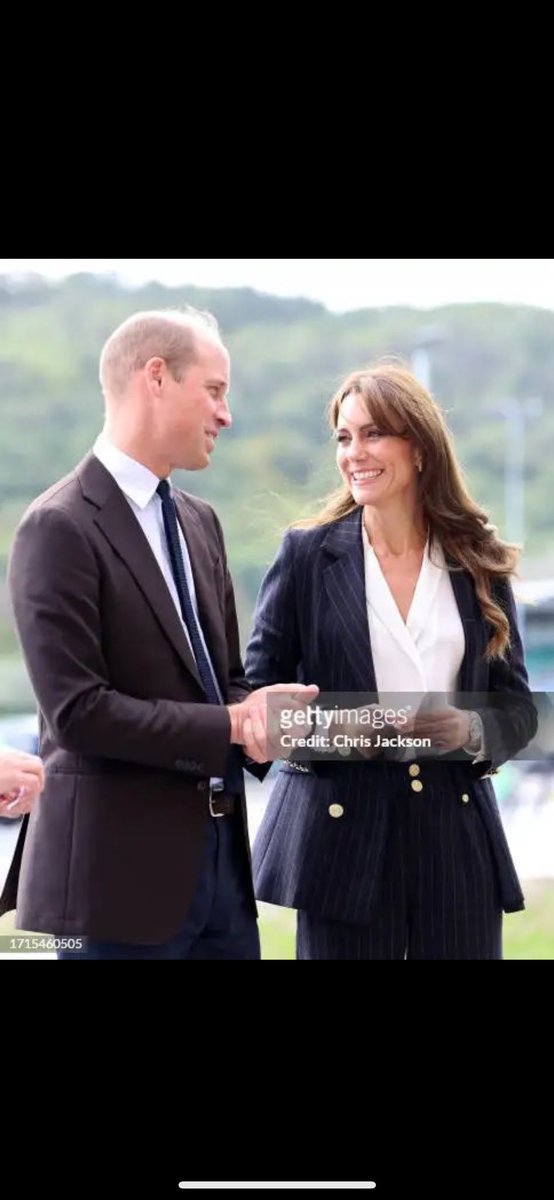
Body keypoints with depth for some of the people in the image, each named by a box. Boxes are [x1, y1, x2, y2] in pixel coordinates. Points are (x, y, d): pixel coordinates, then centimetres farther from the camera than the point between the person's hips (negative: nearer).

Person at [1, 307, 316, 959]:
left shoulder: (199, 521, 15)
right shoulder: (60, 527, -12)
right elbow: (78, 710, -18)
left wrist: (253, 711, -4)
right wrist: (231, 725, -16)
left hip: (220, 854, 8)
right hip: (119, 868, -8)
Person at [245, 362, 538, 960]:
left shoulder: (479, 563, 7)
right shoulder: (306, 553, 2)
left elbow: (517, 708, 9)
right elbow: (259, 691, 2)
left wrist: (469, 731, -11)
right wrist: (322, 727, -17)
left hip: (456, 831, 2)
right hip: (343, 828, -2)